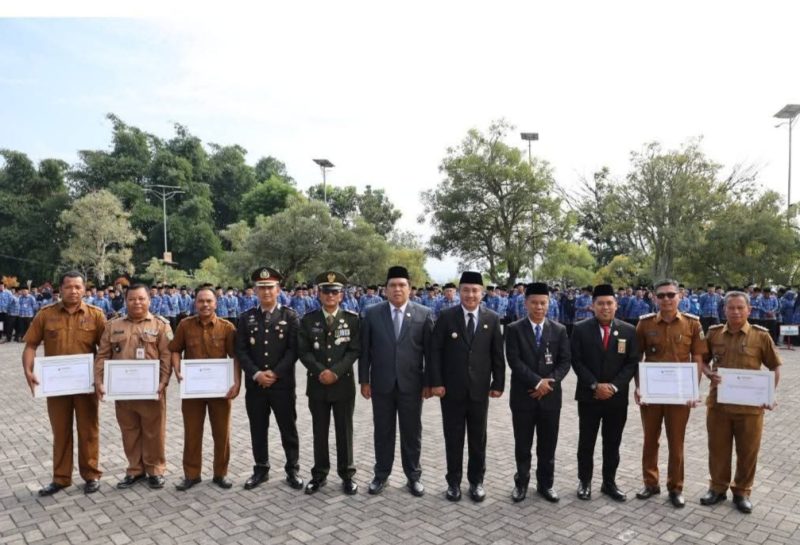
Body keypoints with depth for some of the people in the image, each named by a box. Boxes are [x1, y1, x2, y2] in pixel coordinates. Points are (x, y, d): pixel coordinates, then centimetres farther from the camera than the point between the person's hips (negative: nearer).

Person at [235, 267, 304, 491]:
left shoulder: (290, 316, -1)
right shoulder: (246, 318, 6)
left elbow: (293, 349, -7)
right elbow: (241, 351, 1)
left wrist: (275, 373, -15)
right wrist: (256, 374, -12)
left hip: (283, 384, -2)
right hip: (254, 385, 2)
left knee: (288, 429, 6)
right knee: (258, 430, 12)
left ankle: (292, 470, 21)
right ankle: (261, 469, 28)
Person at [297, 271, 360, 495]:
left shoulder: (352, 318, 0)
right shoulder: (308, 320, 3)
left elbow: (355, 350, -5)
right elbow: (303, 351, -2)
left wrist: (336, 371, -16)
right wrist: (320, 371, -15)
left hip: (343, 384, -1)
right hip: (317, 384, 1)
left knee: (344, 431, 8)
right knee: (319, 431, 10)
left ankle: (347, 475, 21)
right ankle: (319, 474, 24)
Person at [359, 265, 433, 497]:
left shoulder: (424, 314, -3)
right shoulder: (372, 313, -1)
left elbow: (430, 351, -1)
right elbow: (364, 349, 2)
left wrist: (429, 382, -3)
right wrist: (364, 380, -1)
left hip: (411, 384, 0)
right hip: (381, 383, 1)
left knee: (411, 432, 11)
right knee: (383, 432, 12)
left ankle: (413, 476, 27)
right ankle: (381, 475, 28)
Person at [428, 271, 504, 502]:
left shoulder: (492, 318, 1)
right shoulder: (446, 317, -4)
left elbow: (498, 354, 3)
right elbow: (435, 351, -5)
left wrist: (498, 384, 0)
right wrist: (435, 382, -10)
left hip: (479, 390, 1)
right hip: (451, 389, -1)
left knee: (478, 439, 13)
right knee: (453, 438, 10)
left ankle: (476, 481, 29)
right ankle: (454, 481, 25)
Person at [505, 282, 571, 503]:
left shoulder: (559, 330, 5)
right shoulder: (514, 329, -3)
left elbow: (564, 362, 1)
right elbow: (514, 361, -11)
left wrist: (549, 382, -13)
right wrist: (537, 382, -17)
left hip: (550, 396, 2)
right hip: (523, 396, -2)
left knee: (548, 445, 11)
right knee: (522, 445, 9)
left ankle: (545, 484, 26)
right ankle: (521, 483, 24)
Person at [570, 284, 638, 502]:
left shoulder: (629, 331, 2)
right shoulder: (580, 329, -3)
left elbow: (632, 363, -2)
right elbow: (576, 361, -6)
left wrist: (614, 386, -12)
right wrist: (595, 385, -15)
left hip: (617, 397, 1)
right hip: (588, 396, -1)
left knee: (612, 444, 12)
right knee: (586, 443, 8)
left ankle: (609, 483, 27)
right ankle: (584, 482, 23)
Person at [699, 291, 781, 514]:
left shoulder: (761, 335, -4)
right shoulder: (713, 333, 2)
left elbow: (775, 367, 3)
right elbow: (703, 360, 12)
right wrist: (709, 374, -8)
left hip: (750, 405, -1)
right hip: (718, 402, 2)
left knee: (747, 451, 10)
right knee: (718, 448, 12)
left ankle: (742, 492, 28)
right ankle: (718, 487, 29)